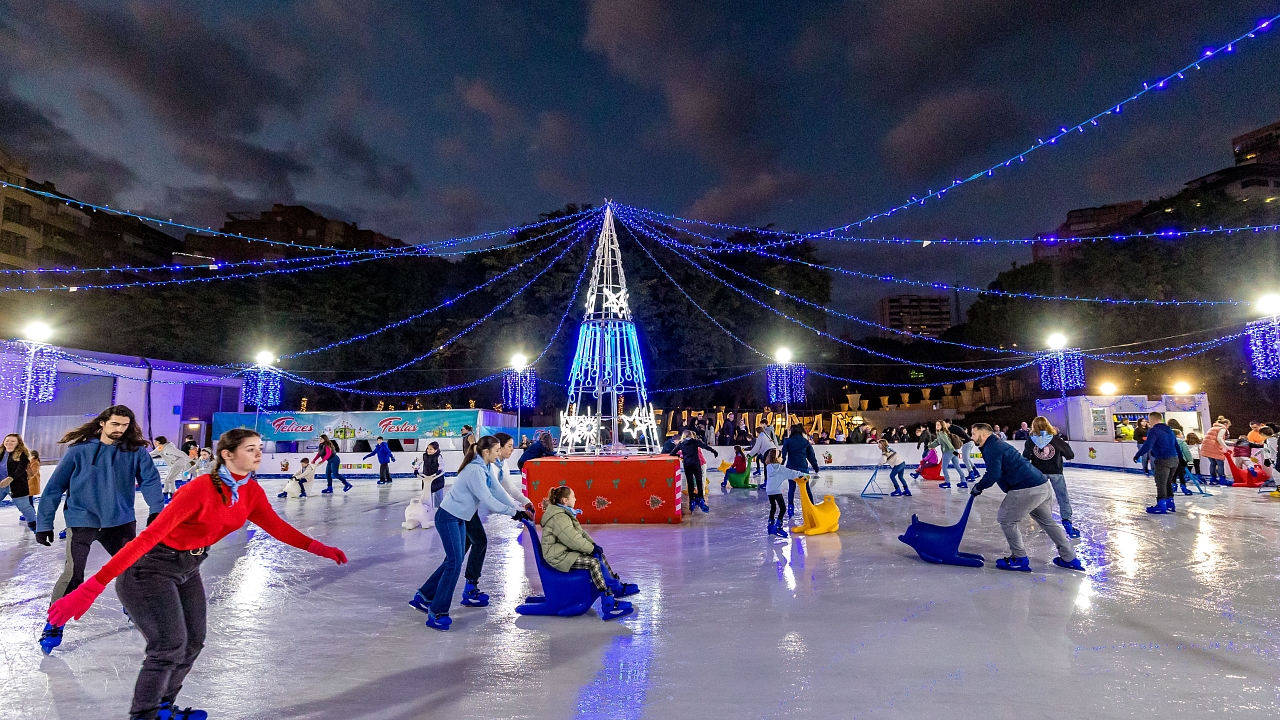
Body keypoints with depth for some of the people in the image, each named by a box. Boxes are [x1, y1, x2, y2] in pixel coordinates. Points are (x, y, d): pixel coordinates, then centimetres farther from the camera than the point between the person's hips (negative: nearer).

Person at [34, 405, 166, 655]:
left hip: (121, 521, 2)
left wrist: (157, 509, -27)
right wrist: (44, 523, -5)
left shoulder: (136, 451, -4)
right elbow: (54, 487, -3)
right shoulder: (79, 451, -8)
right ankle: (53, 625, 9)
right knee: (72, 574, -12)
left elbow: (150, 480, -12)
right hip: (81, 521, -2)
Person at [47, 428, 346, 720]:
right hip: (149, 568, -7)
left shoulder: (252, 492, -9)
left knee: (193, 643, 10)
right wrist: (92, 587, -36)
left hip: (188, 570, 7)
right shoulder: (200, 489, -32)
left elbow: (277, 527, 2)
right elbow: (150, 535, -34)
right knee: (170, 646, -12)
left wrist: (318, 548, -2)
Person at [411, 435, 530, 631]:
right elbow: (488, 500, -27)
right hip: (448, 518, -10)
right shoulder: (476, 470, -24)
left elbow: (493, 495, 8)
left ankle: (423, 597, 28)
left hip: (458, 519, 10)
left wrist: (515, 509, 1)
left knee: (454, 561, 15)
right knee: (454, 563, -8)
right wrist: (513, 512, -21)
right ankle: (437, 613, -1)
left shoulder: (481, 468, 6)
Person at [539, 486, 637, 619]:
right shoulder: (559, 517, -21)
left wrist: (593, 544, 3)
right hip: (558, 556, -11)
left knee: (600, 555, 8)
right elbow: (573, 539, -24)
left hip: (567, 551, 11)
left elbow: (580, 532, 17)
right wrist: (592, 548, -14)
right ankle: (608, 604, -20)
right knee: (594, 562, -22)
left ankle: (617, 586, 16)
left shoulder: (565, 513, 14)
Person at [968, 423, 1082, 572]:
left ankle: (1020, 558, 10)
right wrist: (981, 485, 16)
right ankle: (1069, 559, 34)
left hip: (1026, 490, -10)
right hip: (1042, 485, 10)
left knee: (1005, 519, 3)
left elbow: (993, 475, -20)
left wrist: (978, 487, -6)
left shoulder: (991, 448, -12)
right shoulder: (997, 444, 20)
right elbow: (997, 472, 25)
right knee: (1046, 521, 25)